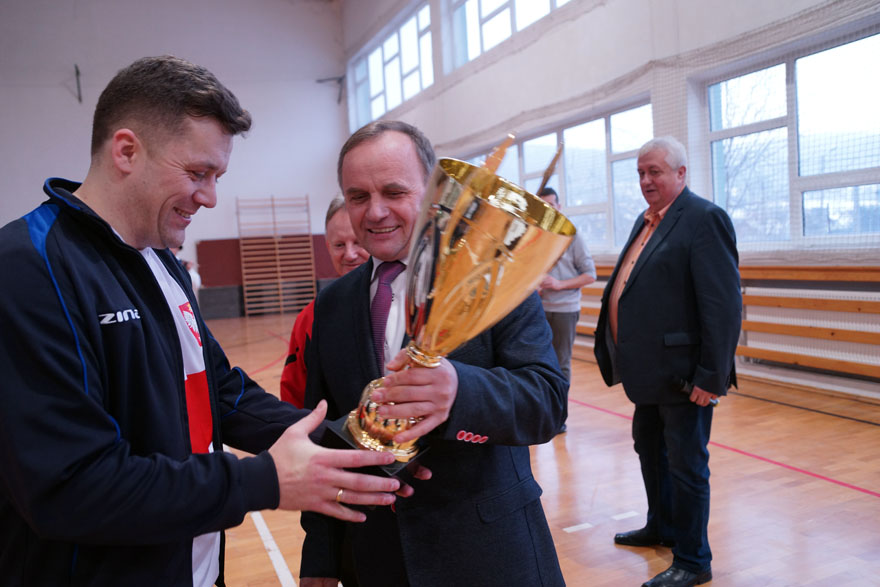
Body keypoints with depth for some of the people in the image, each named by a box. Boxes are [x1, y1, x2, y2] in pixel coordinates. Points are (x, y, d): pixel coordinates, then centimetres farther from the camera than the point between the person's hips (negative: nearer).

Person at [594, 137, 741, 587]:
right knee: (649, 449, 23)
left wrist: (711, 375, -22)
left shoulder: (704, 218, -15)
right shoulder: (646, 221, 13)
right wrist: (625, 356, 15)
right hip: (649, 371, 9)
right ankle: (661, 527, 44)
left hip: (683, 374, -9)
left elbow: (724, 305, -20)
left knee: (686, 465, 4)